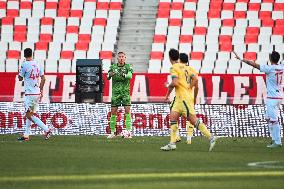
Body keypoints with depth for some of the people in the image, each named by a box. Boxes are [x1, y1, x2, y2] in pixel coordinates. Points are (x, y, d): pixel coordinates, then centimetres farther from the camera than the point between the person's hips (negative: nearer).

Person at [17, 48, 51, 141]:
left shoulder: (25, 65, -12)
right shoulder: (37, 64, 8)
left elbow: (20, 78, -2)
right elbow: (43, 78, 9)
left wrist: (20, 71, 13)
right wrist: (41, 90, 17)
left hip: (30, 94, -8)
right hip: (37, 93, 8)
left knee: (29, 115, -6)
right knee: (30, 114, 15)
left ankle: (46, 129, -15)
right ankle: (26, 135, 17)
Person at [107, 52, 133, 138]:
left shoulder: (128, 67, 1)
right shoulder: (113, 67, 6)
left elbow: (130, 75, -17)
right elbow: (108, 77, -8)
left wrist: (124, 75, -39)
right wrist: (110, 75, -33)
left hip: (125, 92, -1)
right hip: (115, 92, 1)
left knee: (127, 110, -9)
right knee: (113, 111, 1)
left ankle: (129, 131, -10)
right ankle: (112, 132, 9)